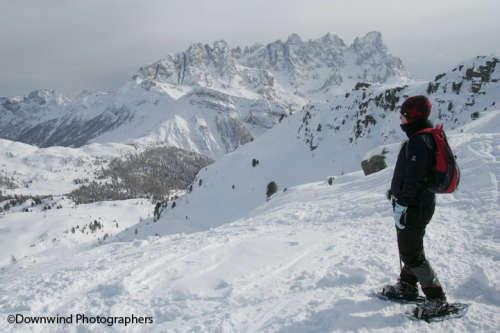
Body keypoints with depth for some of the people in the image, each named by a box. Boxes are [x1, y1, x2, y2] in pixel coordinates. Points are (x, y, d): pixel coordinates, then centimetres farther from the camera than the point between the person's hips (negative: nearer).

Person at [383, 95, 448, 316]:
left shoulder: (418, 142, -21)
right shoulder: (423, 138, 12)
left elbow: (414, 179, -26)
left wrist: (402, 204, -24)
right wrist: (396, 191, 27)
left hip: (413, 207, -10)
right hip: (421, 203, 11)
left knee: (411, 254, -1)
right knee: (410, 249, 21)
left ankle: (437, 299, 9)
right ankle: (407, 288, 35)